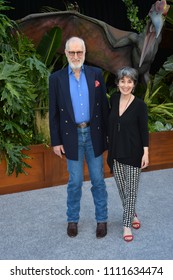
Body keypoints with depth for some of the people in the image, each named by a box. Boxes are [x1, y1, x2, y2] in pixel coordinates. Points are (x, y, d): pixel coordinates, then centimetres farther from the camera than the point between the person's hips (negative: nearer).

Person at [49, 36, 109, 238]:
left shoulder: (96, 74, 1)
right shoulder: (56, 78, -2)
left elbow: (104, 105, 4)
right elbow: (54, 113, -1)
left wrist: (108, 132, 2)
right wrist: (56, 141, -3)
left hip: (94, 134, 1)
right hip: (72, 136, -1)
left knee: (98, 179, 9)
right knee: (75, 181, 9)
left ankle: (101, 219, 25)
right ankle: (72, 219, 28)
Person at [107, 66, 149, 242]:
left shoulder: (139, 105, -10)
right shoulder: (113, 99, 2)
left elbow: (144, 130, -7)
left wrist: (146, 152, -11)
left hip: (133, 152, -4)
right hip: (116, 151, 5)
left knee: (131, 189, 2)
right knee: (121, 187, 14)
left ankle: (127, 224, 13)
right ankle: (132, 214, 35)